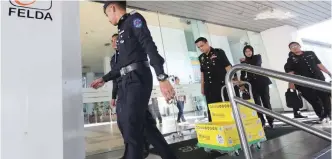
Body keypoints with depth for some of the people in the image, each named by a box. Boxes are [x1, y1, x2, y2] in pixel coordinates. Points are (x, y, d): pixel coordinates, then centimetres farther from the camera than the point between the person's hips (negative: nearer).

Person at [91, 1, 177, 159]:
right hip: (127, 81, 9)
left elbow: (150, 47, -15)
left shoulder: (133, 18, 1)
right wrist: (104, 79, 33)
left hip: (137, 79, -9)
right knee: (145, 123, 10)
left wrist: (162, 78, -27)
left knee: (131, 127, -8)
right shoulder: (122, 29, 26)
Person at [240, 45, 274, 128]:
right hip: (252, 84, 1)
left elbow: (255, 65, -13)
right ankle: (261, 121, 3)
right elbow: (243, 74, 5)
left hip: (262, 82, -1)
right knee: (257, 103, -3)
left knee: (266, 101, -1)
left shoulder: (257, 57, 8)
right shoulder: (243, 62, 11)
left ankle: (270, 121, 7)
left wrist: (246, 61, -2)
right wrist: (241, 81, -13)